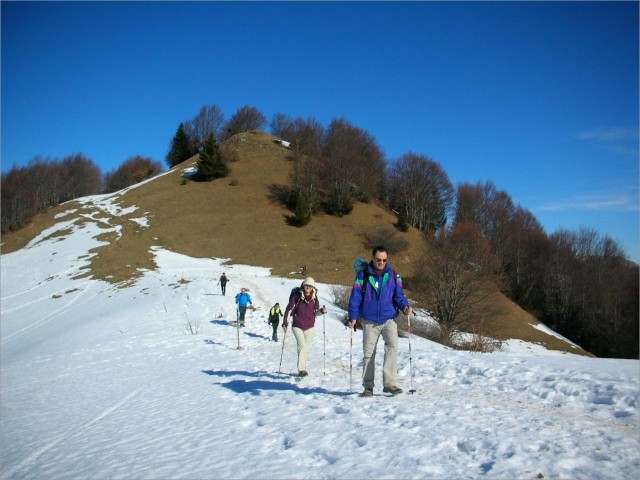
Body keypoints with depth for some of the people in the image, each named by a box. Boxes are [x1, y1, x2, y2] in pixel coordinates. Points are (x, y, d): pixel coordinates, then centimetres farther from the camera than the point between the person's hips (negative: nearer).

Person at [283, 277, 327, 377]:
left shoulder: (314, 298, 0)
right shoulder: (296, 297, -9)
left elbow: (315, 312, 10)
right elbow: (289, 309, -4)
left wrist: (321, 311, -11)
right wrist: (285, 323, -7)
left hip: (309, 327, 3)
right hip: (297, 326, -3)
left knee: (306, 348, 7)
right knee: (302, 345, -17)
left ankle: (303, 368, 21)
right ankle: (301, 369, -14)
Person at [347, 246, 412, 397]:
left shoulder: (393, 276, 5)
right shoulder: (363, 275, 1)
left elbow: (399, 295, 2)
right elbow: (356, 297, -1)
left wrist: (405, 306, -18)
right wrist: (352, 317, -8)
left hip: (389, 319, 0)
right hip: (369, 321, 0)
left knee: (392, 347, -19)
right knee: (368, 353, 5)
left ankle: (389, 383, -16)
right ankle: (368, 386, 16)